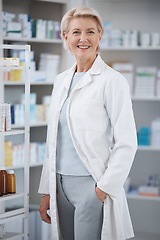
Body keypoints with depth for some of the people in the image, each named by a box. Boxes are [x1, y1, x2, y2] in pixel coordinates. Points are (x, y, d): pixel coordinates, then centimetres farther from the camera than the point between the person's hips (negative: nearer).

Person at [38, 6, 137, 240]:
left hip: (93, 185, -6)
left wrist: (104, 188, -14)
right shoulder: (61, 81, 12)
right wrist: (47, 192, 13)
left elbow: (126, 143, -10)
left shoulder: (112, 81, -8)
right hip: (62, 185, 6)